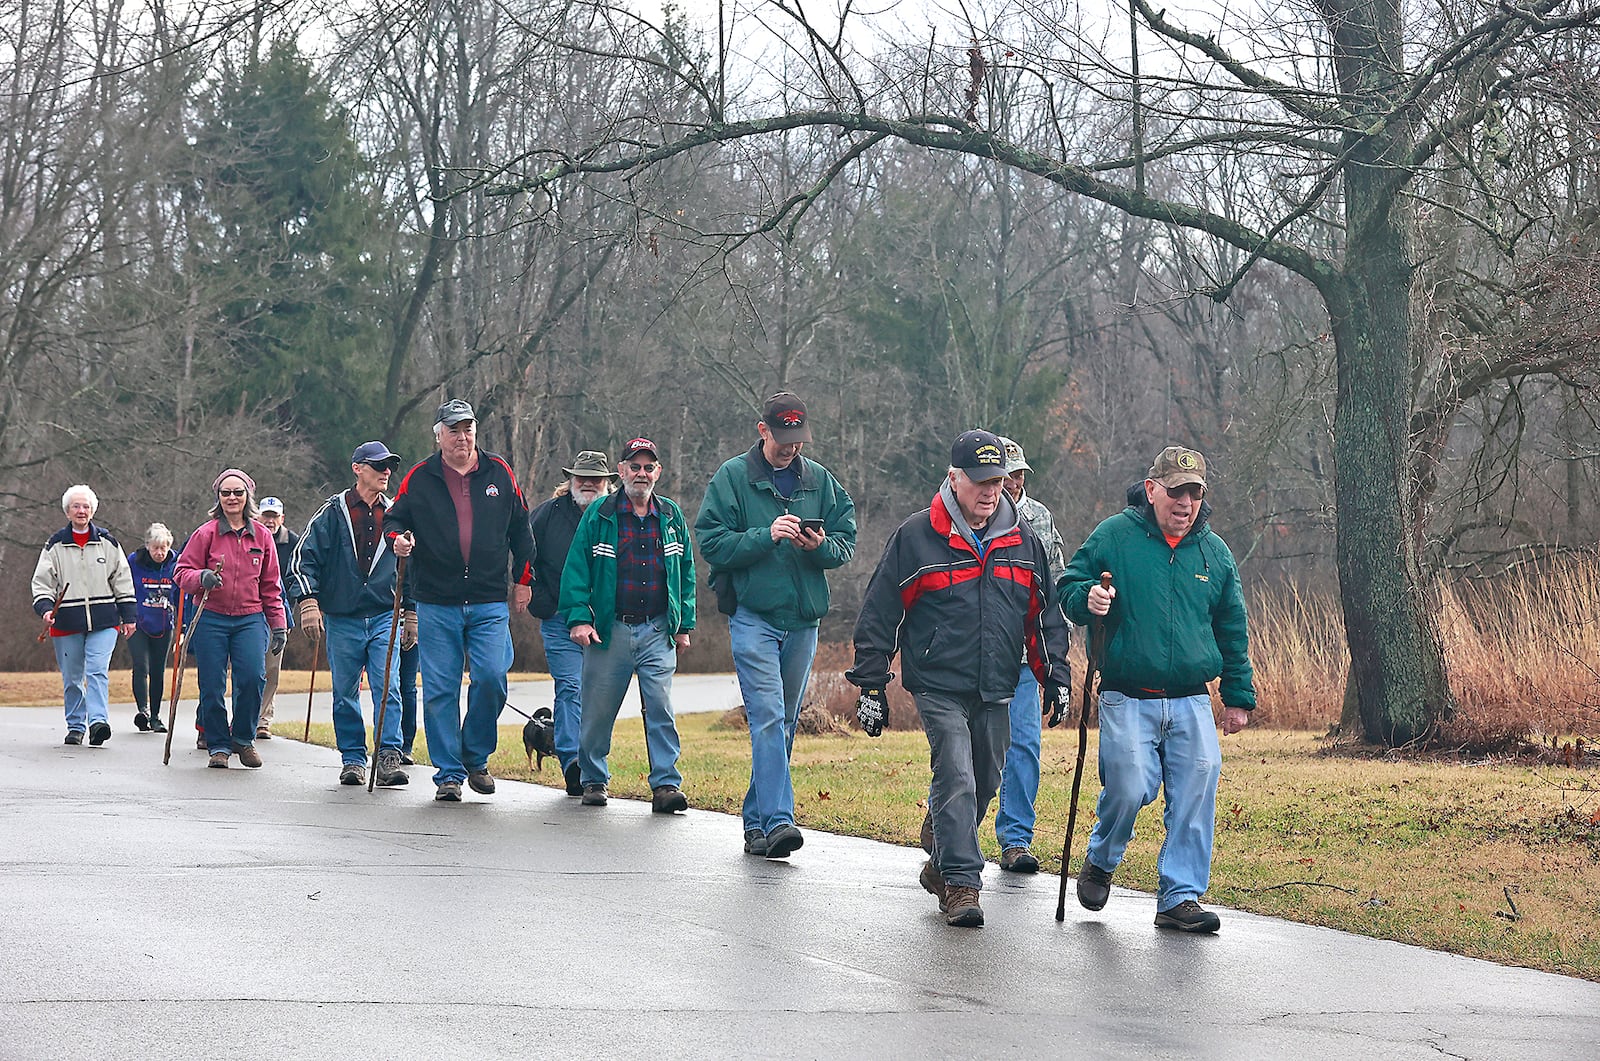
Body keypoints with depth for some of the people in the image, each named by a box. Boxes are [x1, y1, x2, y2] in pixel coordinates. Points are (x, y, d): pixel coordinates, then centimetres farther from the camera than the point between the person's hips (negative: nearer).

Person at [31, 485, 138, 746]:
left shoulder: (107, 543, 8)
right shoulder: (55, 545, 7)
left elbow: (123, 581, 12)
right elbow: (42, 581, 4)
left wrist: (128, 616, 8)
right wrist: (45, 608, -14)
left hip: (103, 621, -1)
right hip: (66, 623, 1)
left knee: (98, 671, -16)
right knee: (71, 678, 6)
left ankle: (98, 720, -24)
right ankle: (75, 726, 18)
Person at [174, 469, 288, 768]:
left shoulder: (261, 535, 8)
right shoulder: (206, 533, 1)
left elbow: (271, 585, 14)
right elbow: (183, 572, 2)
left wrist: (279, 625, 11)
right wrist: (201, 578, -20)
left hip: (250, 619, 1)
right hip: (211, 618, -1)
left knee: (253, 677, -15)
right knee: (212, 685, -3)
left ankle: (243, 738, 5)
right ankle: (218, 746, 12)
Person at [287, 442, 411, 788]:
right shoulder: (333, 513, 1)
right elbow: (303, 558, 0)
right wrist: (308, 601, -10)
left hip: (384, 618, 1)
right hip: (341, 620, -1)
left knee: (388, 689, -12)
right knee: (345, 694, 5)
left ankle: (389, 758, -14)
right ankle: (353, 759, 15)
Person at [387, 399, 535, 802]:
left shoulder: (499, 473, 8)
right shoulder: (419, 478, 4)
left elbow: (519, 527, 17)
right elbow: (394, 518, 11)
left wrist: (523, 577, 15)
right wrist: (398, 538, -12)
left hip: (490, 603, 0)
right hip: (436, 604, 0)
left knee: (491, 678, -12)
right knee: (440, 690, -1)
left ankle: (475, 757, 10)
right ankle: (448, 773, 7)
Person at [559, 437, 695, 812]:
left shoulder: (671, 517, 10)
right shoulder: (598, 515, 2)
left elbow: (685, 573, 16)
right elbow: (576, 569, 0)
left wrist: (684, 624, 11)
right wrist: (578, 618, -9)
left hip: (658, 631, 1)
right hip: (610, 630, -1)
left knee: (661, 708, -7)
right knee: (597, 711, 4)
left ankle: (666, 784, -7)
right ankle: (593, 780, 20)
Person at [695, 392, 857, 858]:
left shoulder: (820, 480, 10)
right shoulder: (733, 477, -1)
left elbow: (847, 542, 10)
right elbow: (711, 542, -7)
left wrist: (820, 545, -12)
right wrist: (766, 536, -19)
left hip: (803, 620, 5)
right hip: (753, 615, -5)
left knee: (784, 724, 9)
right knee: (768, 718, -16)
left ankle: (757, 818, 18)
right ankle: (777, 820, -23)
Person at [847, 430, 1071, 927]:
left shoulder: (1023, 541, 9)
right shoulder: (916, 538, -4)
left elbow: (1045, 616, 18)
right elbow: (879, 615, 0)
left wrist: (1056, 676, 10)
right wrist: (871, 685, -2)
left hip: (996, 692, 5)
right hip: (939, 687, -5)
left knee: (983, 784, 13)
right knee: (956, 780, -17)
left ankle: (943, 864, 34)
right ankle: (960, 883, -15)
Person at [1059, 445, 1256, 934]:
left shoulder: (1214, 553, 11)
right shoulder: (1113, 537, 0)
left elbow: (1232, 631, 19)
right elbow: (1068, 587, 8)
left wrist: (1239, 696, 20)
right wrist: (1087, 599, -16)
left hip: (1191, 704, 3)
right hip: (1127, 702, -3)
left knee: (1196, 796, -5)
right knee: (1129, 790, -13)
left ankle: (1180, 897, 6)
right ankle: (1100, 861, 18)